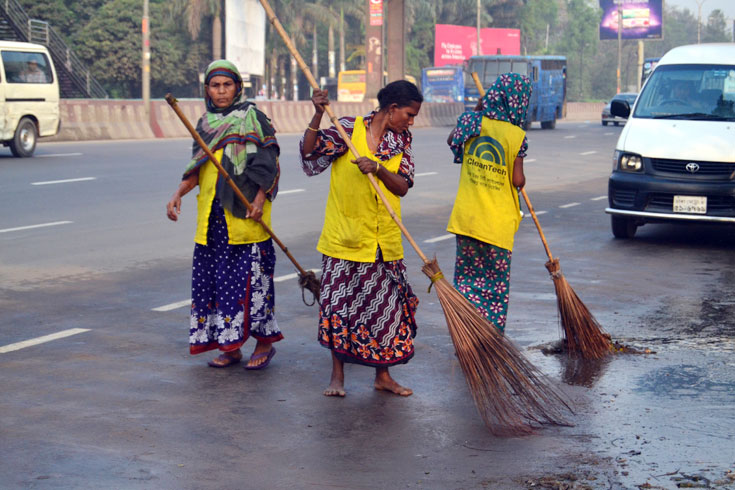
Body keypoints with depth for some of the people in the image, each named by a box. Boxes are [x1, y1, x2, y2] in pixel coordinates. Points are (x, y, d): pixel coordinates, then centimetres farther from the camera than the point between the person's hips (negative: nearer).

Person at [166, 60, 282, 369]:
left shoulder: (252, 118, -2)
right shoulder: (205, 123, 14)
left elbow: (268, 163, -6)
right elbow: (197, 167, 17)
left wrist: (260, 199, -17)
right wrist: (178, 194, 2)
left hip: (244, 213, -6)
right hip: (212, 215, 6)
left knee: (249, 276, -4)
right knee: (214, 276, 6)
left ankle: (265, 343, 8)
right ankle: (230, 347, 16)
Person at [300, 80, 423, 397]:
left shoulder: (401, 140, 7)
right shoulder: (349, 128, -5)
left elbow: (402, 187, -3)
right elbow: (310, 151, -14)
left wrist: (378, 169, -20)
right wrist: (318, 115, -25)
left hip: (384, 240, 4)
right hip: (344, 237, -3)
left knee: (387, 304, 6)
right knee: (339, 303, 3)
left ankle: (383, 374, 21)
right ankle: (338, 375, 18)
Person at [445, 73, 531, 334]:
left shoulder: (472, 121, -1)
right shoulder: (516, 136, -11)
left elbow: (451, 140, 21)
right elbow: (518, 180, -12)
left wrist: (476, 110, 23)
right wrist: (521, 179, 11)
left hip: (467, 217, 3)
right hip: (498, 223, -3)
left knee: (468, 278, 13)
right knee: (496, 283, 8)